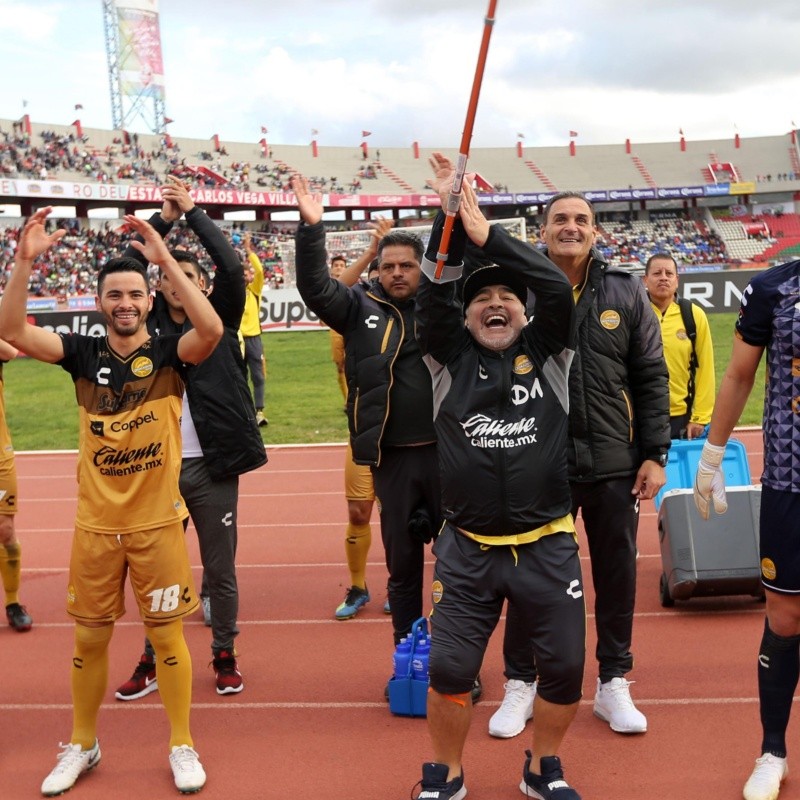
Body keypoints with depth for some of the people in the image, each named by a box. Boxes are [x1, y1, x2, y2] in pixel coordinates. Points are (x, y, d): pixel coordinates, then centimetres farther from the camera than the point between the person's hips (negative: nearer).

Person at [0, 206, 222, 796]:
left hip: (157, 523, -2)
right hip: (95, 526, 2)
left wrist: (165, 259, -30)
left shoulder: (168, 354, -6)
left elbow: (211, 330, -27)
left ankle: (183, 746, 25)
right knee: (90, 637, 14)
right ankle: (82, 745, 34)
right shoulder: (84, 354, 1)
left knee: (167, 635, 8)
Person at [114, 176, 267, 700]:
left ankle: (225, 656, 26)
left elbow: (232, 267, -10)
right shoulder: (149, 322, 6)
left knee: (220, 568, 9)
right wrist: (163, 219, -5)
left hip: (211, 463, -1)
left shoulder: (219, 320, 2)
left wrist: (193, 211, -6)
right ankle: (153, 662, 26)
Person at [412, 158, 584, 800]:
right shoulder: (451, 358, 3)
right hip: (468, 550, 0)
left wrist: (488, 234, -16)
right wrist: (450, 216, -19)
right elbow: (433, 293, -11)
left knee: (566, 667, 6)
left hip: (547, 547, 1)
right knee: (449, 668, 1)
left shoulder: (547, 352, 2)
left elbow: (559, 288, -13)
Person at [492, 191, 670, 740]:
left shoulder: (626, 292, 3)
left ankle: (613, 683, 28)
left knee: (617, 574, 10)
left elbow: (652, 378, 3)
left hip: (614, 464, 2)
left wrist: (655, 455, 1)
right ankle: (521, 683, 25)